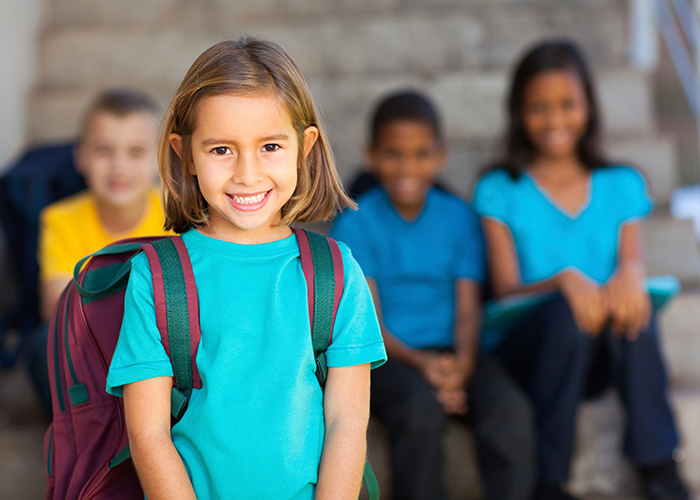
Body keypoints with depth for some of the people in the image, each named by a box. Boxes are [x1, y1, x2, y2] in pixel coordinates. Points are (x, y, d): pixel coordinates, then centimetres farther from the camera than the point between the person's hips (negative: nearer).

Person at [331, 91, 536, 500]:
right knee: (421, 408, -34)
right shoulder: (356, 224, 1)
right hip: (388, 357, -3)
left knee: (511, 408, -25)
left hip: (452, 354, 3)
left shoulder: (459, 217, 10)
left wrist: (462, 362, -18)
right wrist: (420, 363, -21)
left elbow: (469, 309, 3)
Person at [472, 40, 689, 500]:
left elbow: (633, 259, -1)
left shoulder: (622, 186, 13)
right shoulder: (500, 192, 4)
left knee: (632, 304, -31)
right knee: (569, 308, -35)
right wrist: (565, 279, -27)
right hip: (527, 348, -1)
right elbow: (506, 290, -6)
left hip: (604, 354, 2)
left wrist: (631, 273, -27)